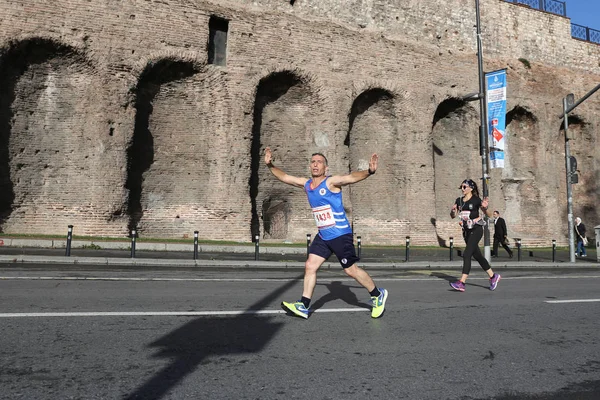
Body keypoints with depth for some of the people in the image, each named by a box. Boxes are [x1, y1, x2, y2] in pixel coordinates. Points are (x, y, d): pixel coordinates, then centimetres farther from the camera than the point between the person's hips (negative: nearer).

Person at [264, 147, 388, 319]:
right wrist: (270, 165, 6)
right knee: (310, 266, 4)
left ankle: (378, 295, 21)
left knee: (350, 269, 0)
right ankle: (304, 306, 12)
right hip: (322, 236, 7)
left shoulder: (331, 182, -14)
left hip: (340, 235, -7)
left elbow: (352, 177, -30)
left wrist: (369, 172, -47)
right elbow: (284, 177, 16)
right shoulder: (306, 184, 7)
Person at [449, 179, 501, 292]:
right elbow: (453, 216, 9)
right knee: (477, 255, 13)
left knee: (467, 255, -15)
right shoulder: (459, 201, 9)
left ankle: (461, 283, -17)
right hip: (466, 231, 7)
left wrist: (485, 207, -26)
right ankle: (493, 276, 30)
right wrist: (453, 210, -12)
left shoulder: (476, 200, -7)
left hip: (476, 230, -7)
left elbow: (489, 215, -5)